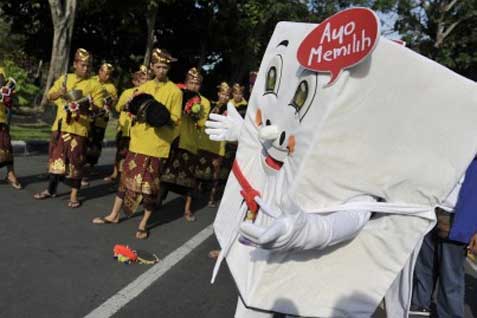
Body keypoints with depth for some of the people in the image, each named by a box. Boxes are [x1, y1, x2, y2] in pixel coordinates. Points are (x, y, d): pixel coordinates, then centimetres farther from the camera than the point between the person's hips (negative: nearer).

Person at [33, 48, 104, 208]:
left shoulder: (94, 84, -1)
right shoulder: (64, 78, 11)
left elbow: (99, 106, -6)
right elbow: (50, 96, 11)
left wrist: (88, 107, -26)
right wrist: (59, 93, -11)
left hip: (79, 128, -4)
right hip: (60, 125, 4)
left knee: (76, 161, -1)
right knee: (55, 157, 13)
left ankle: (74, 194, 9)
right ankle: (51, 189, 26)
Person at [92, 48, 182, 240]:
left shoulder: (175, 91, -4)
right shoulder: (144, 87, 10)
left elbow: (175, 120, -6)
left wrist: (162, 116, -24)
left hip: (157, 145, -4)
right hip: (138, 140, 5)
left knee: (150, 183, 2)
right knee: (127, 177, 13)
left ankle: (144, 224, 15)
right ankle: (114, 215, 26)